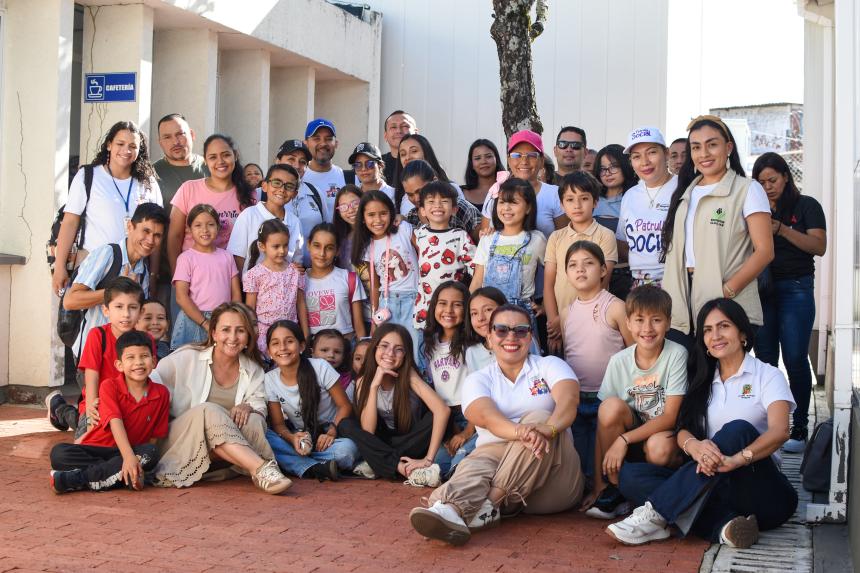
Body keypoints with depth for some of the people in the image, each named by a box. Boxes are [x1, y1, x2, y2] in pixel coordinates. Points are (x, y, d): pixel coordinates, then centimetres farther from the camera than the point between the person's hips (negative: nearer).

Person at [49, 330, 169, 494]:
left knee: (151, 452, -32)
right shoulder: (109, 386, -8)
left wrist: (142, 457, -15)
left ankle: (78, 479, -31)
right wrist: (128, 456, -37)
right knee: (59, 453, -27)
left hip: (133, 450, 2)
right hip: (97, 448, -2)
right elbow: (116, 423, -23)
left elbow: (155, 436, 3)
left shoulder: (162, 393, -1)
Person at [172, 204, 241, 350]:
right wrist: (206, 324, -14)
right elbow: (181, 297, -9)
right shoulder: (186, 258, -2)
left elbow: (236, 294, 8)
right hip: (194, 320, -3)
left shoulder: (226, 256, 10)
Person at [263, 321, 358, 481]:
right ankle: (315, 468, -28)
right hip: (298, 437, 3)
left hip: (328, 437, -2)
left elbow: (345, 406, -5)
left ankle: (297, 464, -20)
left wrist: (331, 432, -22)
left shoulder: (320, 367, -11)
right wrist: (292, 438, -23)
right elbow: (278, 423, 0)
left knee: (347, 449, -37)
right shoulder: (270, 380, -3)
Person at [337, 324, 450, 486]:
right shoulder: (363, 381, -11)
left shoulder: (408, 374, -18)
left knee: (433, 417, -29)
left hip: (412, 442, -2)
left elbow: (442, 410, -32)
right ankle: (408, 470, -30)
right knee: (345, 425, -21)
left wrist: (428, 459, -37)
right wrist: (374, 386, -29)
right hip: (384, 444, 2)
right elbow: (367, 431, -21)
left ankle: (378, 464, -21)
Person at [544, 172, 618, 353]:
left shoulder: (605, 236, -2)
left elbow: (601, 283, -7)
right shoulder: (556, 238, 8)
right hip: (559, 324, 3)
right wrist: (553, 321, -7)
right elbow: (549, 283, 5)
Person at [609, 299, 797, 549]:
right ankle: (723, 524, -35)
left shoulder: (767, 376, 4)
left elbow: (780, 430, -15)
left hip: (761, 488, -4)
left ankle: (655, 513, -32)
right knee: (630, 474, -17)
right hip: (710, 485, 4)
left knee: (737, 431, -33)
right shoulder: (703, 381, 18)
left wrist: (735, 460, -35)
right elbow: (683, 431, 3)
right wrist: (694, 446, -25)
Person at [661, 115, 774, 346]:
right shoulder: (686, 192, 18)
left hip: (727, 307, -5)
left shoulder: (747, 189, 0)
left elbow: (764, 251, -7)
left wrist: (727, 291, -16)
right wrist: (670, 296, 4)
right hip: (682, 308, 5)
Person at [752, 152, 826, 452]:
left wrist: (781, 229, -18)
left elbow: (819, 246, -9)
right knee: (765, 359, 4)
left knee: (795, 359, -6)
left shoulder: (806, 206, 3)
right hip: (761, 289, 4)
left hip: (795, 289, -3)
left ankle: (799, 429, 1)